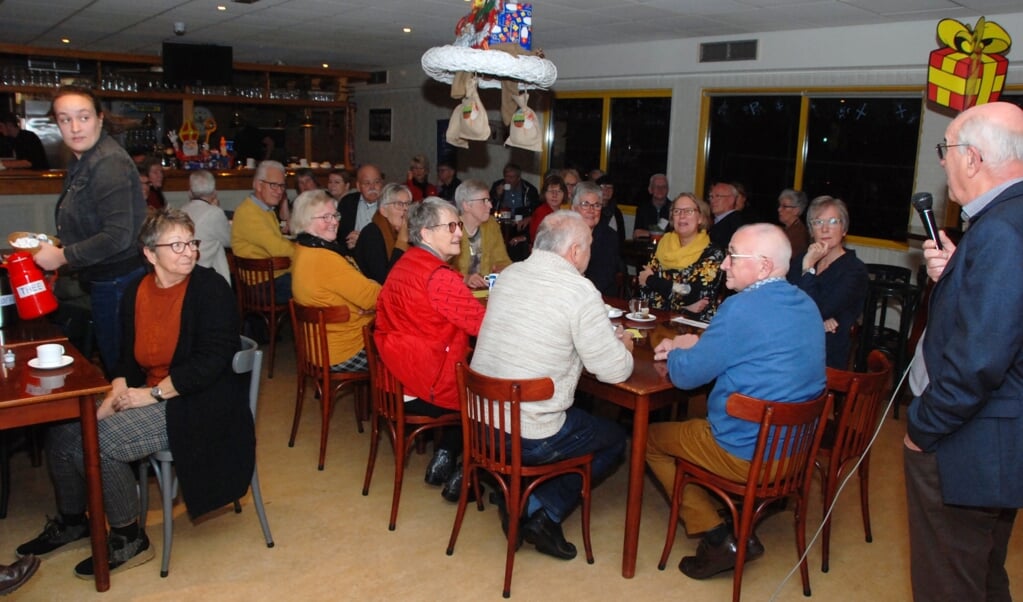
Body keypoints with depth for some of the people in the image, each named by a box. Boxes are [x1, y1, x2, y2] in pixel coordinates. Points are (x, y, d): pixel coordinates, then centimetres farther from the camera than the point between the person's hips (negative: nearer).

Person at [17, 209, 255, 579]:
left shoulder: (210, 288, -15)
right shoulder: (137, 291, 6)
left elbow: (211, 360, -21)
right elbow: (129, 356, 12)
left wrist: (152, 394, -19)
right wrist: (117, 393, -7)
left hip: (199, 404, -7)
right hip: (149, 393, 8)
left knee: (99, 443, -20)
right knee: (63, 428, 0)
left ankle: (129, 541, 1)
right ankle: (71, 522, 25)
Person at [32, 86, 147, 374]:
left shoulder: (110, 163, -20)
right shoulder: (81, 161, 12)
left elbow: (118, 236, -26)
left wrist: (62, 257, -16)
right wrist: (55, 247, 11)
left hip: (117, 282, -10)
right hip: (104, 281, 10)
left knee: (118, 363, 0)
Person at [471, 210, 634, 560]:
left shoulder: (508, 276, 4)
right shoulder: (580, 291, -16)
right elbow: (615, 372, -12)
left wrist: (607, 339, 20)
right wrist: (624, 347, 12)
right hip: (528, 439, -7)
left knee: (581, 416, 30)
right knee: (615, 440, 19)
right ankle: (541, 510, 7)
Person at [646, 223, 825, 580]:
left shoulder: (743, 308, -23)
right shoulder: (805, 305, 5)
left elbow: (686, 375, -16)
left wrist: (676, 353, 5)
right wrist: (692, 345, 8)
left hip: (749, 455, -8)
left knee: (651, 438, 12)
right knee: (694, 419, 28)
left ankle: (717, 535, 5)